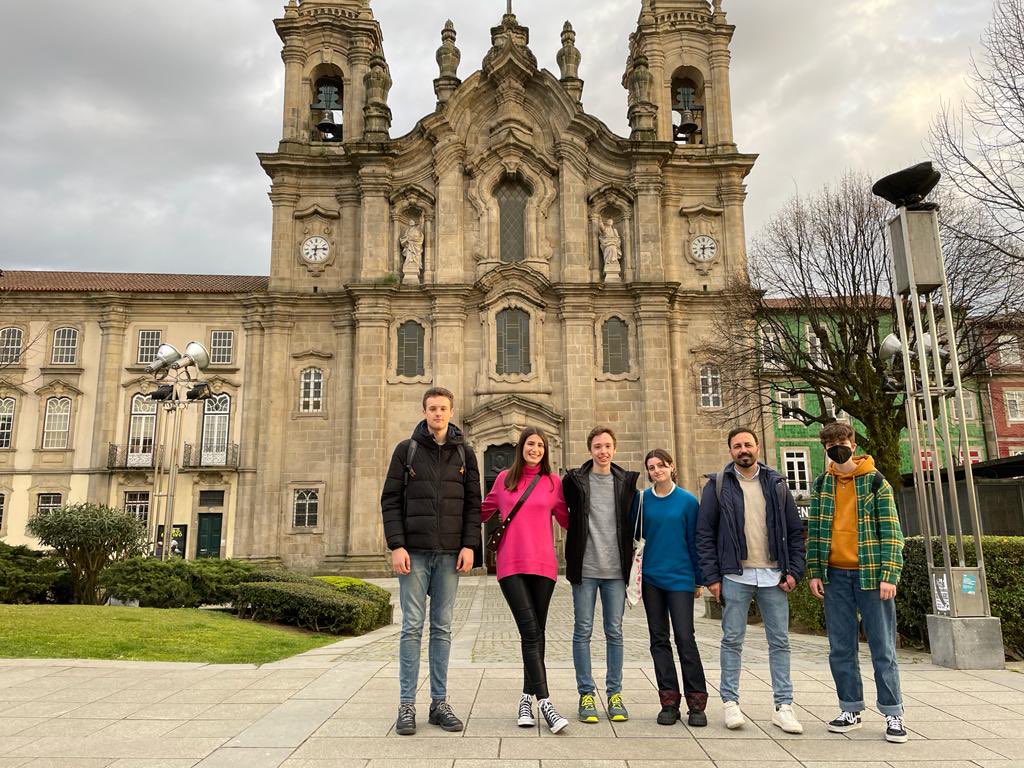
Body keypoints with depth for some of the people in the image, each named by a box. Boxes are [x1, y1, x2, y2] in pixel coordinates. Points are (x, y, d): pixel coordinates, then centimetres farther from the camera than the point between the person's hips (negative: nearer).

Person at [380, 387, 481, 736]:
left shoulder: (465, 453, 8)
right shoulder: (406, 450, 3)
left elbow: (473, 504, 6)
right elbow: (390, 501, -1)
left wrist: (469, 546, -4)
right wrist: (396, 546, -9)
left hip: (449, 553, 2)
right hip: (414, 551, -2)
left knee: (442, 628, 8)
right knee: (412, 627, 1)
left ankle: (439, 702, 16)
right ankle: (406, 704, 10)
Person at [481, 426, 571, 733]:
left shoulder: (553, 482, 8)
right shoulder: (503, 478, 9)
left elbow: (567, 519, 14)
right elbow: (484, 510, 22)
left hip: (543, 564, 1)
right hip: (511, 565, -1)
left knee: (535, 633, 8)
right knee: (531, 632, -10)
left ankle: (528, 697, 22)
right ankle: (544, 702, -10)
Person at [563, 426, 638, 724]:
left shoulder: (626, 482, 7)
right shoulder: (575, 480, 1)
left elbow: (633, 523, 14)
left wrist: (629, 554, 8)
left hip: (615, 569, 2)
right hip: (584, 568, -1)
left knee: (614, 632, 7)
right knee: (582, 632, 3)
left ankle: (614, 694, 18)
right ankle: (586, 694, 13)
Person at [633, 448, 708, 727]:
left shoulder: (688, 501, -3)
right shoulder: (642, 500, 2)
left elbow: (694, 542, 2)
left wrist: (699, 579, 3)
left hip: (680, 577, -3)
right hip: (650, 577, 3)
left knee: (685, 639, -4)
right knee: (659, 640, 7)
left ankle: (696, 702, 9)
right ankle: (669, 701, 15)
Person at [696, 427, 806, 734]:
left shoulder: (776, 483, 9)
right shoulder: (717, 485, 1)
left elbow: (795, 530, 10)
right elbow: (704, 533, -1)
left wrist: (794, 570, 0)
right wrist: (712, 576, -6)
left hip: (774, 576, 2)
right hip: (735, 575, -2)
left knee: (780, 641, 6)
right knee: (732, 640, 5)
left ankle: (783, 706, 15)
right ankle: (731, 702, 16)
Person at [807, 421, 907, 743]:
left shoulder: (876, 482, -1)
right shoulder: (821, 484, 8)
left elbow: (891, 531, -3)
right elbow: (814, 530, 10)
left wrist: (889, 576, -10)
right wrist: (814, 572, 5)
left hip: (870, 573, -3)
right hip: (835, 575, 3)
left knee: (882, 647, 2)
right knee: (841, 649, 8)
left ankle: (893, 713, 13)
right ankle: (851, 710, 19)